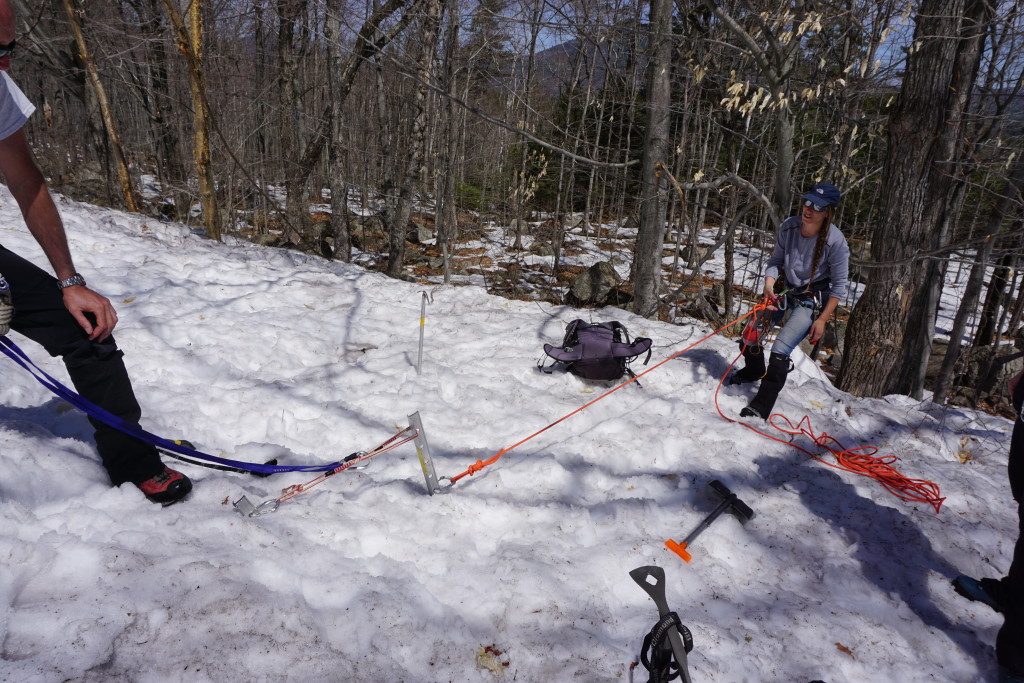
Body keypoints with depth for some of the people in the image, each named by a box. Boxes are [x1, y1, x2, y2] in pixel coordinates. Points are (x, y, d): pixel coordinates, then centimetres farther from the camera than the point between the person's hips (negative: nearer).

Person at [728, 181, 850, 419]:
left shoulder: (835, 242, -23)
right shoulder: (788, 227, -12)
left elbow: (840, 284, -13)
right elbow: (776, 261, 0)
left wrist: (822, 319, -13)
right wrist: (769, 284, -21)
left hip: (813, 300, -5)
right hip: (785, 291, 5)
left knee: (780, 350, -20)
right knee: (749, 338, 6)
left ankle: (761, 407, -10)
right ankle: (755, 371, 41)